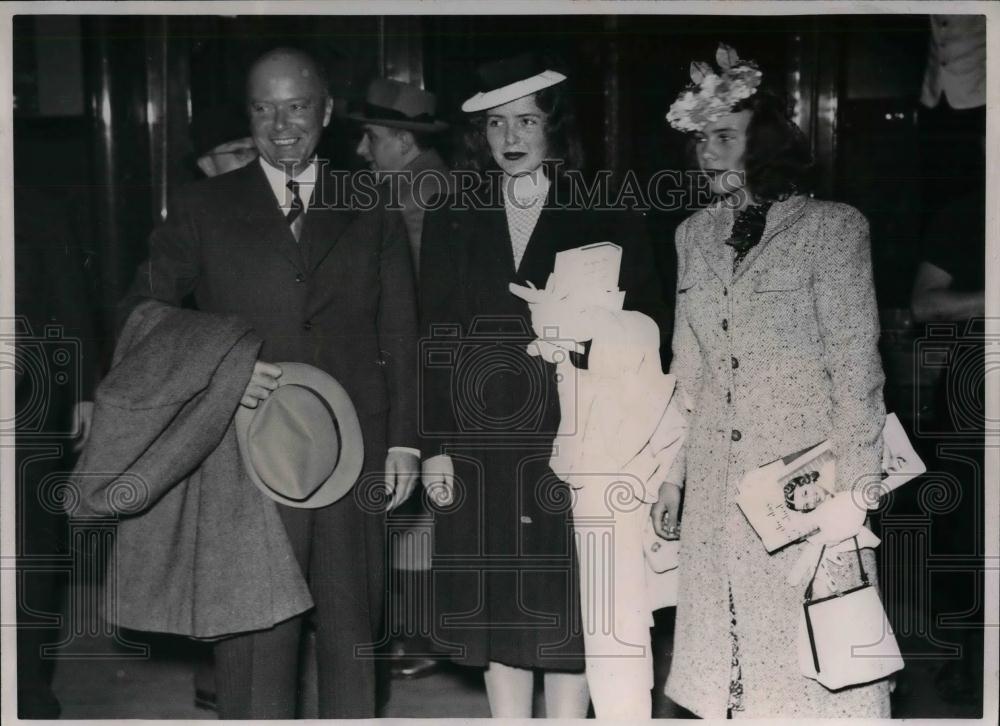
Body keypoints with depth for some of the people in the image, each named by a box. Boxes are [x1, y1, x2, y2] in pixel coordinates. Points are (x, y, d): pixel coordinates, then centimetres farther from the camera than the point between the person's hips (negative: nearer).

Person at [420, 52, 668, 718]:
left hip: (572, 441, -2)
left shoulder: (603, 220, 2)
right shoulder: (452, 223, 10)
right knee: (497, 610, 7)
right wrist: (436, 446, 0)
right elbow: (436, 339, 7)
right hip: (480, 449, 3)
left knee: (566, 610, 0)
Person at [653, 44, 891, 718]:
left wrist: (851, 492, -12)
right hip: (716, 483, 5)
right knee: (726, 657, 8)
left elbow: (857, 368, -7)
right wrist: (672, 473, 10)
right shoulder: (695, 235, 11)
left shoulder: (831, 227, -5)